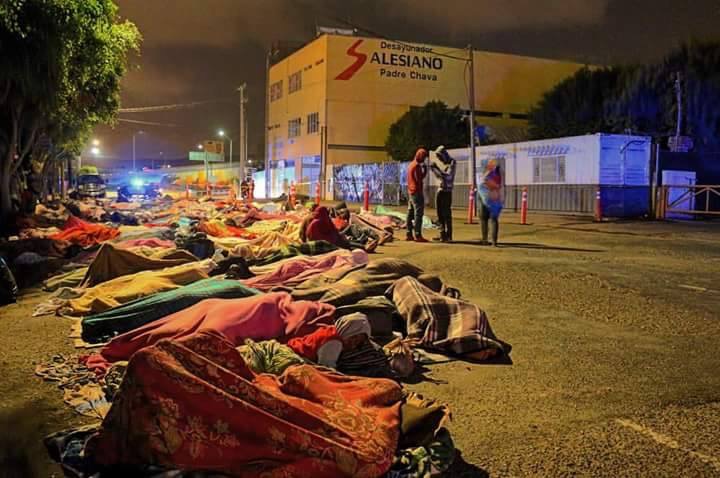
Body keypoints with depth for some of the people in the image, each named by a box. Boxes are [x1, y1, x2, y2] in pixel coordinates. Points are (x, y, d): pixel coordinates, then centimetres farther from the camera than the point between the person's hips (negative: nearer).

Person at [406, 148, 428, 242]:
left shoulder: (411, 164, 16)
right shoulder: (417, 165, -14)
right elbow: (419, 179, -18)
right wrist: (425, 171, -10)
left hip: (410, 191, 10)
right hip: (417, 192, -10)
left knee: (410, 213, 10)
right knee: (418, 214, -10)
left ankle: (409, 234, 12)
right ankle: (418, 235, -12)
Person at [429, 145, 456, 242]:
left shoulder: (452, 163, -9)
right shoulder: (443, 164, 16)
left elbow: (448, 176, -21)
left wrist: (437, 168, -21)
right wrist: (433, 169, 8)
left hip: (447, 191, -8)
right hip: (440, 190, 8)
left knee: (447, 214, -7)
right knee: (440, 213, 9)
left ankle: (448, 235, -4)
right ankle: (442, 234, 15)